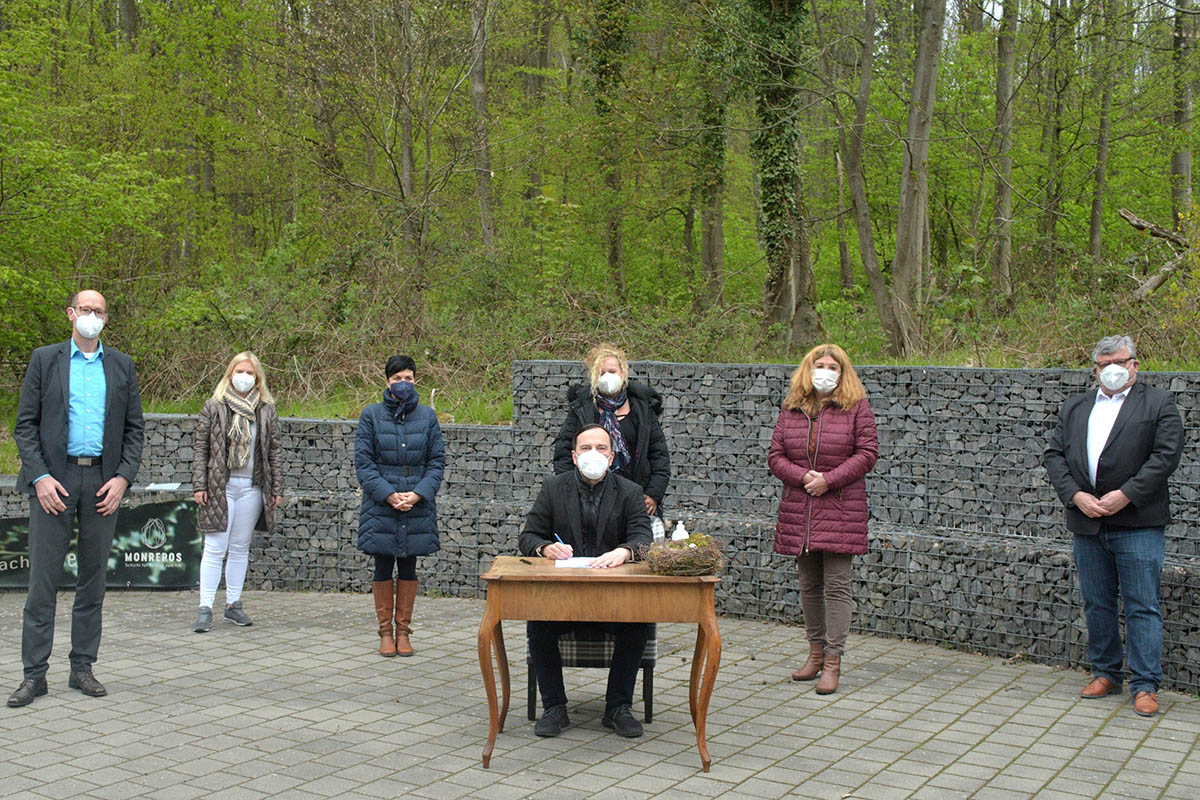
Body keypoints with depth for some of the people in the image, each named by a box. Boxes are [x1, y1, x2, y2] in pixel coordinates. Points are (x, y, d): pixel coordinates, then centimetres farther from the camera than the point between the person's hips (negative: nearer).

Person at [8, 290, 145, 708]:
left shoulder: (121, 366, 12)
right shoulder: (44, 359, 7)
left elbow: (134, 428, 11)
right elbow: (24, 425, 2)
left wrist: (123, 477, -2)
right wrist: (40, 476, -10)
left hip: (103, 482, 2)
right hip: (53, 480, -2)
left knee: (93, 579, 6)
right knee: (43, 579, -3)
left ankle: (82, 668, 15)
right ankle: (34, 674, 3)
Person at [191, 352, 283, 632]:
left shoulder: (266, 410, 8)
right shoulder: (214, 407, 2)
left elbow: (273, 451, 10)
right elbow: (200, 448, 2)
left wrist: (277, 488, 7)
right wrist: (199, 485, -5)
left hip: (252, 488, 3)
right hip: (220, 486, -2)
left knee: (240, 548, 9)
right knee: (215, 548, -5)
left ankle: (233, 604, 17)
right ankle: (205, 608, -2)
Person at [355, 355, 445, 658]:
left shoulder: (427, 416, 3)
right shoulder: (371, 415, -1)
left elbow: (437, 461, 3)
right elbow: (363, 461, -3)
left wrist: (418, 493, -11)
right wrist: (388, 494, -14)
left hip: (418, 507, 1)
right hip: (380, 507, -1)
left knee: (408, 568, 8)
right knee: (383, 567, 5)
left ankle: (403, 630, 19)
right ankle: (385, 631, 16)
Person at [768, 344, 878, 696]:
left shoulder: (856, 407, 0)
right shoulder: (791, 409, 10)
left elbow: (867, 453, -5)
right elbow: (775, 456, 7)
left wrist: (828, 480, -14)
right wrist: (803, 476, -11)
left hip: (840, 509, -4)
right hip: (798, 510, 4)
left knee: (836, 586, -5)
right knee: (809, 585, 11)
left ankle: (832, 661, -1)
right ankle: (816, 652, 23)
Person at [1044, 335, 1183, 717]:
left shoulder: (1159, 404, 3)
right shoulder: (1074, 407, 15)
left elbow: (1166, 456, -7)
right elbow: (1054, 454, 7)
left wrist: (1126, 494, -15)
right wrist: (1076, 496, -8)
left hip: (1137, 523, -4)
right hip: (1087, 523, 4)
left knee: (1142, 606, -3)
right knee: (1096, 604, 11)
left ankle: (1145, 685, 3)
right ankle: (1106, 674, 24)